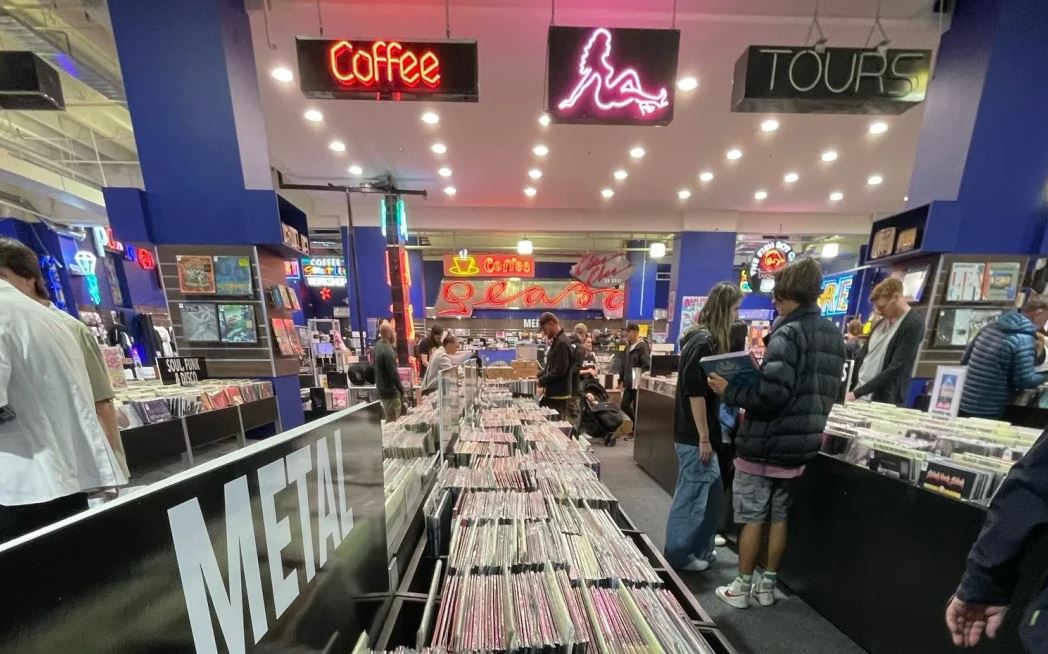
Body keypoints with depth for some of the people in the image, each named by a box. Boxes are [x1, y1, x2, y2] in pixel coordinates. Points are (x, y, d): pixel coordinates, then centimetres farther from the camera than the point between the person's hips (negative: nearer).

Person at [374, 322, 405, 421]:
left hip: (382, 388, 10)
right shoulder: (387, 351, -26)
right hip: (390, 390, -10)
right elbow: (394, 373, -22)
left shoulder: (378, 344, 4)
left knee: (389, 419, 22)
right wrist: (401, 389, -14)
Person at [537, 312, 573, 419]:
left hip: (558, 395, -9)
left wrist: (541, 381, -15)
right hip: (552, 393, 9)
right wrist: (539, 377, 8)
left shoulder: (562, 343, -19)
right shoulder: (556, 341, 12)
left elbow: (559, 371, -24)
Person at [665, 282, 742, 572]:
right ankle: (678, 556, 25)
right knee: (691, 496, 5)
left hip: (699, 432, 10)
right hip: (695, 435, -10)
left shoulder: (707, 339, 11)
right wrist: (704, 437, -19)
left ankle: (699, 548, 39)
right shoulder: (704, 342, -19)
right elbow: (695, 392, -23)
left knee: (713, 491, 21)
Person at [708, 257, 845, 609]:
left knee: (752, 517, 8)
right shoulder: (834, 335, 9)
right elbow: (826, 393, 15)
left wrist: (729, 392, -15)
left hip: (764, 443, -8)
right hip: (800, 442, 8)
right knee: (778, 516, 19)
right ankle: (768, 585, 32)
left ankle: (742, 587, 22)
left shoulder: (788, 333, -19)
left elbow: (771, 394, -27)